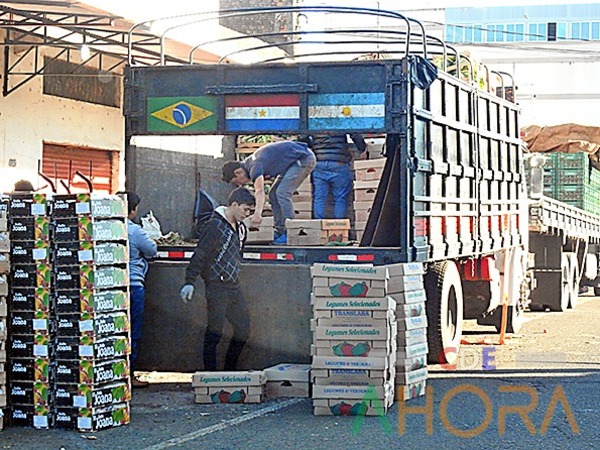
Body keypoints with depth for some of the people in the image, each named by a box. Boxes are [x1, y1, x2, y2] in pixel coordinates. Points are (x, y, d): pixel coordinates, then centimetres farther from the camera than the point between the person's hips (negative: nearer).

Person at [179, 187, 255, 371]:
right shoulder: (215, 226, -14)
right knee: (215, 332, -5)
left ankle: (230, 371, 22)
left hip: (234, 287, 9)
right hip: (217, 287, -9)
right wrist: (189, 282, -22)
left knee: (243, 329, 11)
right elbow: (200, 255, -17)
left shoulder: (237, 227, 13)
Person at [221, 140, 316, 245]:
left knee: (282, 192, -18)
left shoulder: (254, 166, -25)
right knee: (273, 194, 9)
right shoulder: (248, 163, 5)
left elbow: (259, 191, -43)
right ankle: (280, 232, 11)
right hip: (294, 161, 10)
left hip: (304, 158, -10)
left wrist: (257, 213, -56)